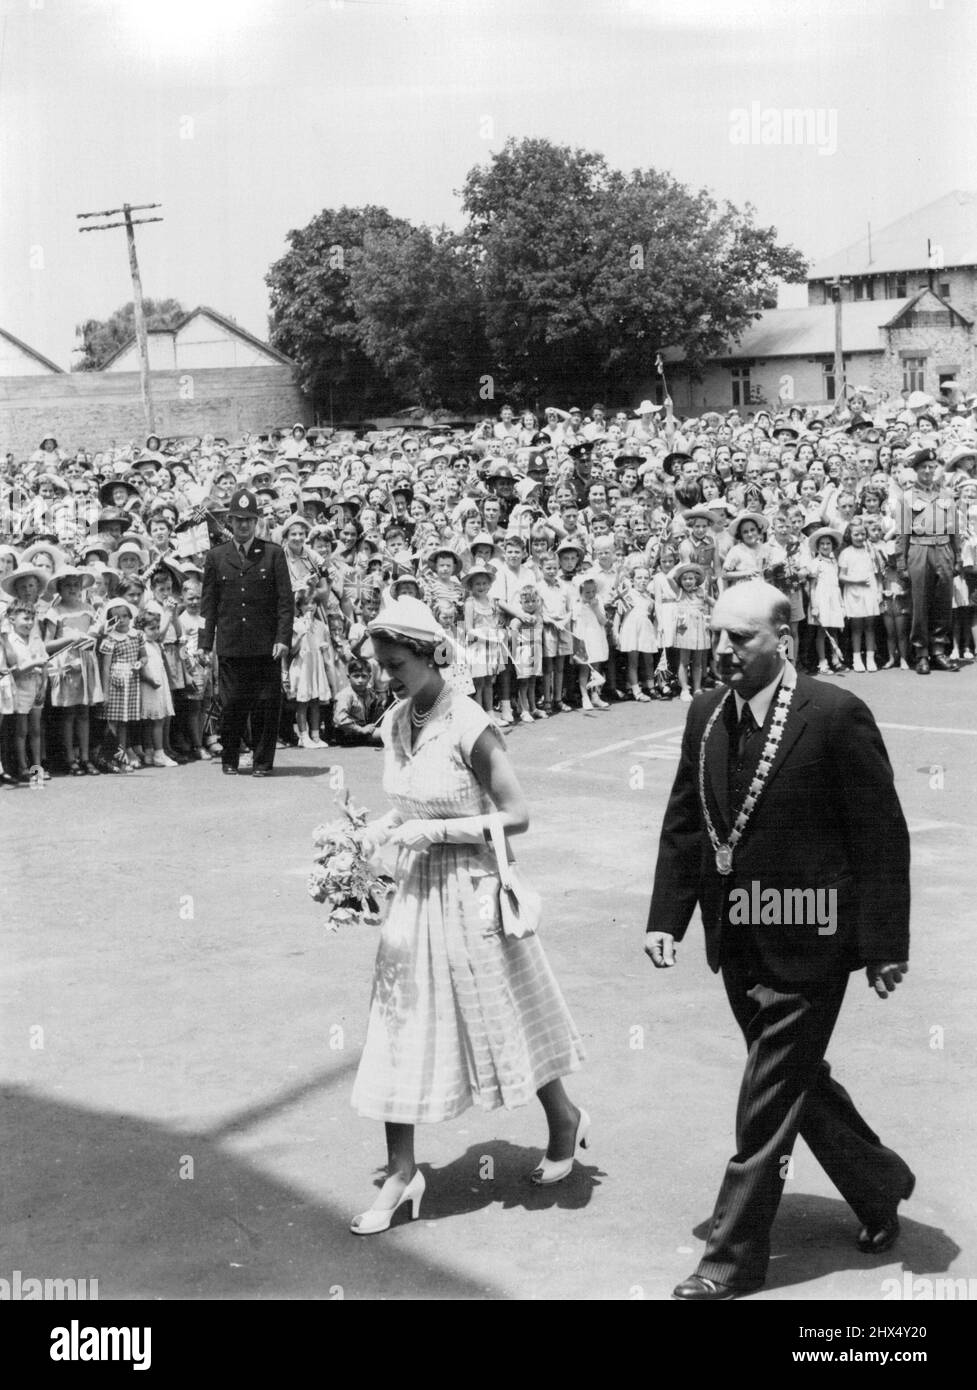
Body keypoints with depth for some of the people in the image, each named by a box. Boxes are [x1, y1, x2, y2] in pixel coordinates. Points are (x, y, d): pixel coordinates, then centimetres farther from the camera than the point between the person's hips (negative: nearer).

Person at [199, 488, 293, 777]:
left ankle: (263, 761, 10)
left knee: (266, 704, -1)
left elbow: (285, 599, 2)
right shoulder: (216, 557, 10)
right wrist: (204, 643, 4)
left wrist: (283, 638, -7)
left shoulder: (273, 553, 6)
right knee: (231, 704, 2)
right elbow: (208, 604, 11)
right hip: (229, 645, 1)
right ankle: (229, 759, 17)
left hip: (265, 645, -1)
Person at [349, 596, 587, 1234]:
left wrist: (434, 830, -21)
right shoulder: (395, 722, 3)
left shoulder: (470, 727, -19)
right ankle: (401, 1172, 15)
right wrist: (385, 825, -3)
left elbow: (517, 816, -17)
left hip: (468, 888, -6)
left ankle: (566, 1121, 36)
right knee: (400, 1027, 5)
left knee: (505, 1018, 10)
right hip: (415, 887, 6)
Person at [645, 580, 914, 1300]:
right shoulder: (706, 714, 3)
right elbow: (684, 825, 9)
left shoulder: (837, 715, -15)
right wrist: (667, 917, 1)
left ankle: (734, 1257, 13)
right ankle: (880, 1183, 44)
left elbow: (882, 836, -13)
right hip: (739, 943, 7)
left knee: (768, 1099, 0)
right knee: (797, 1079, 21)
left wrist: (884, 944, -12)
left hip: (808, 943, -7)